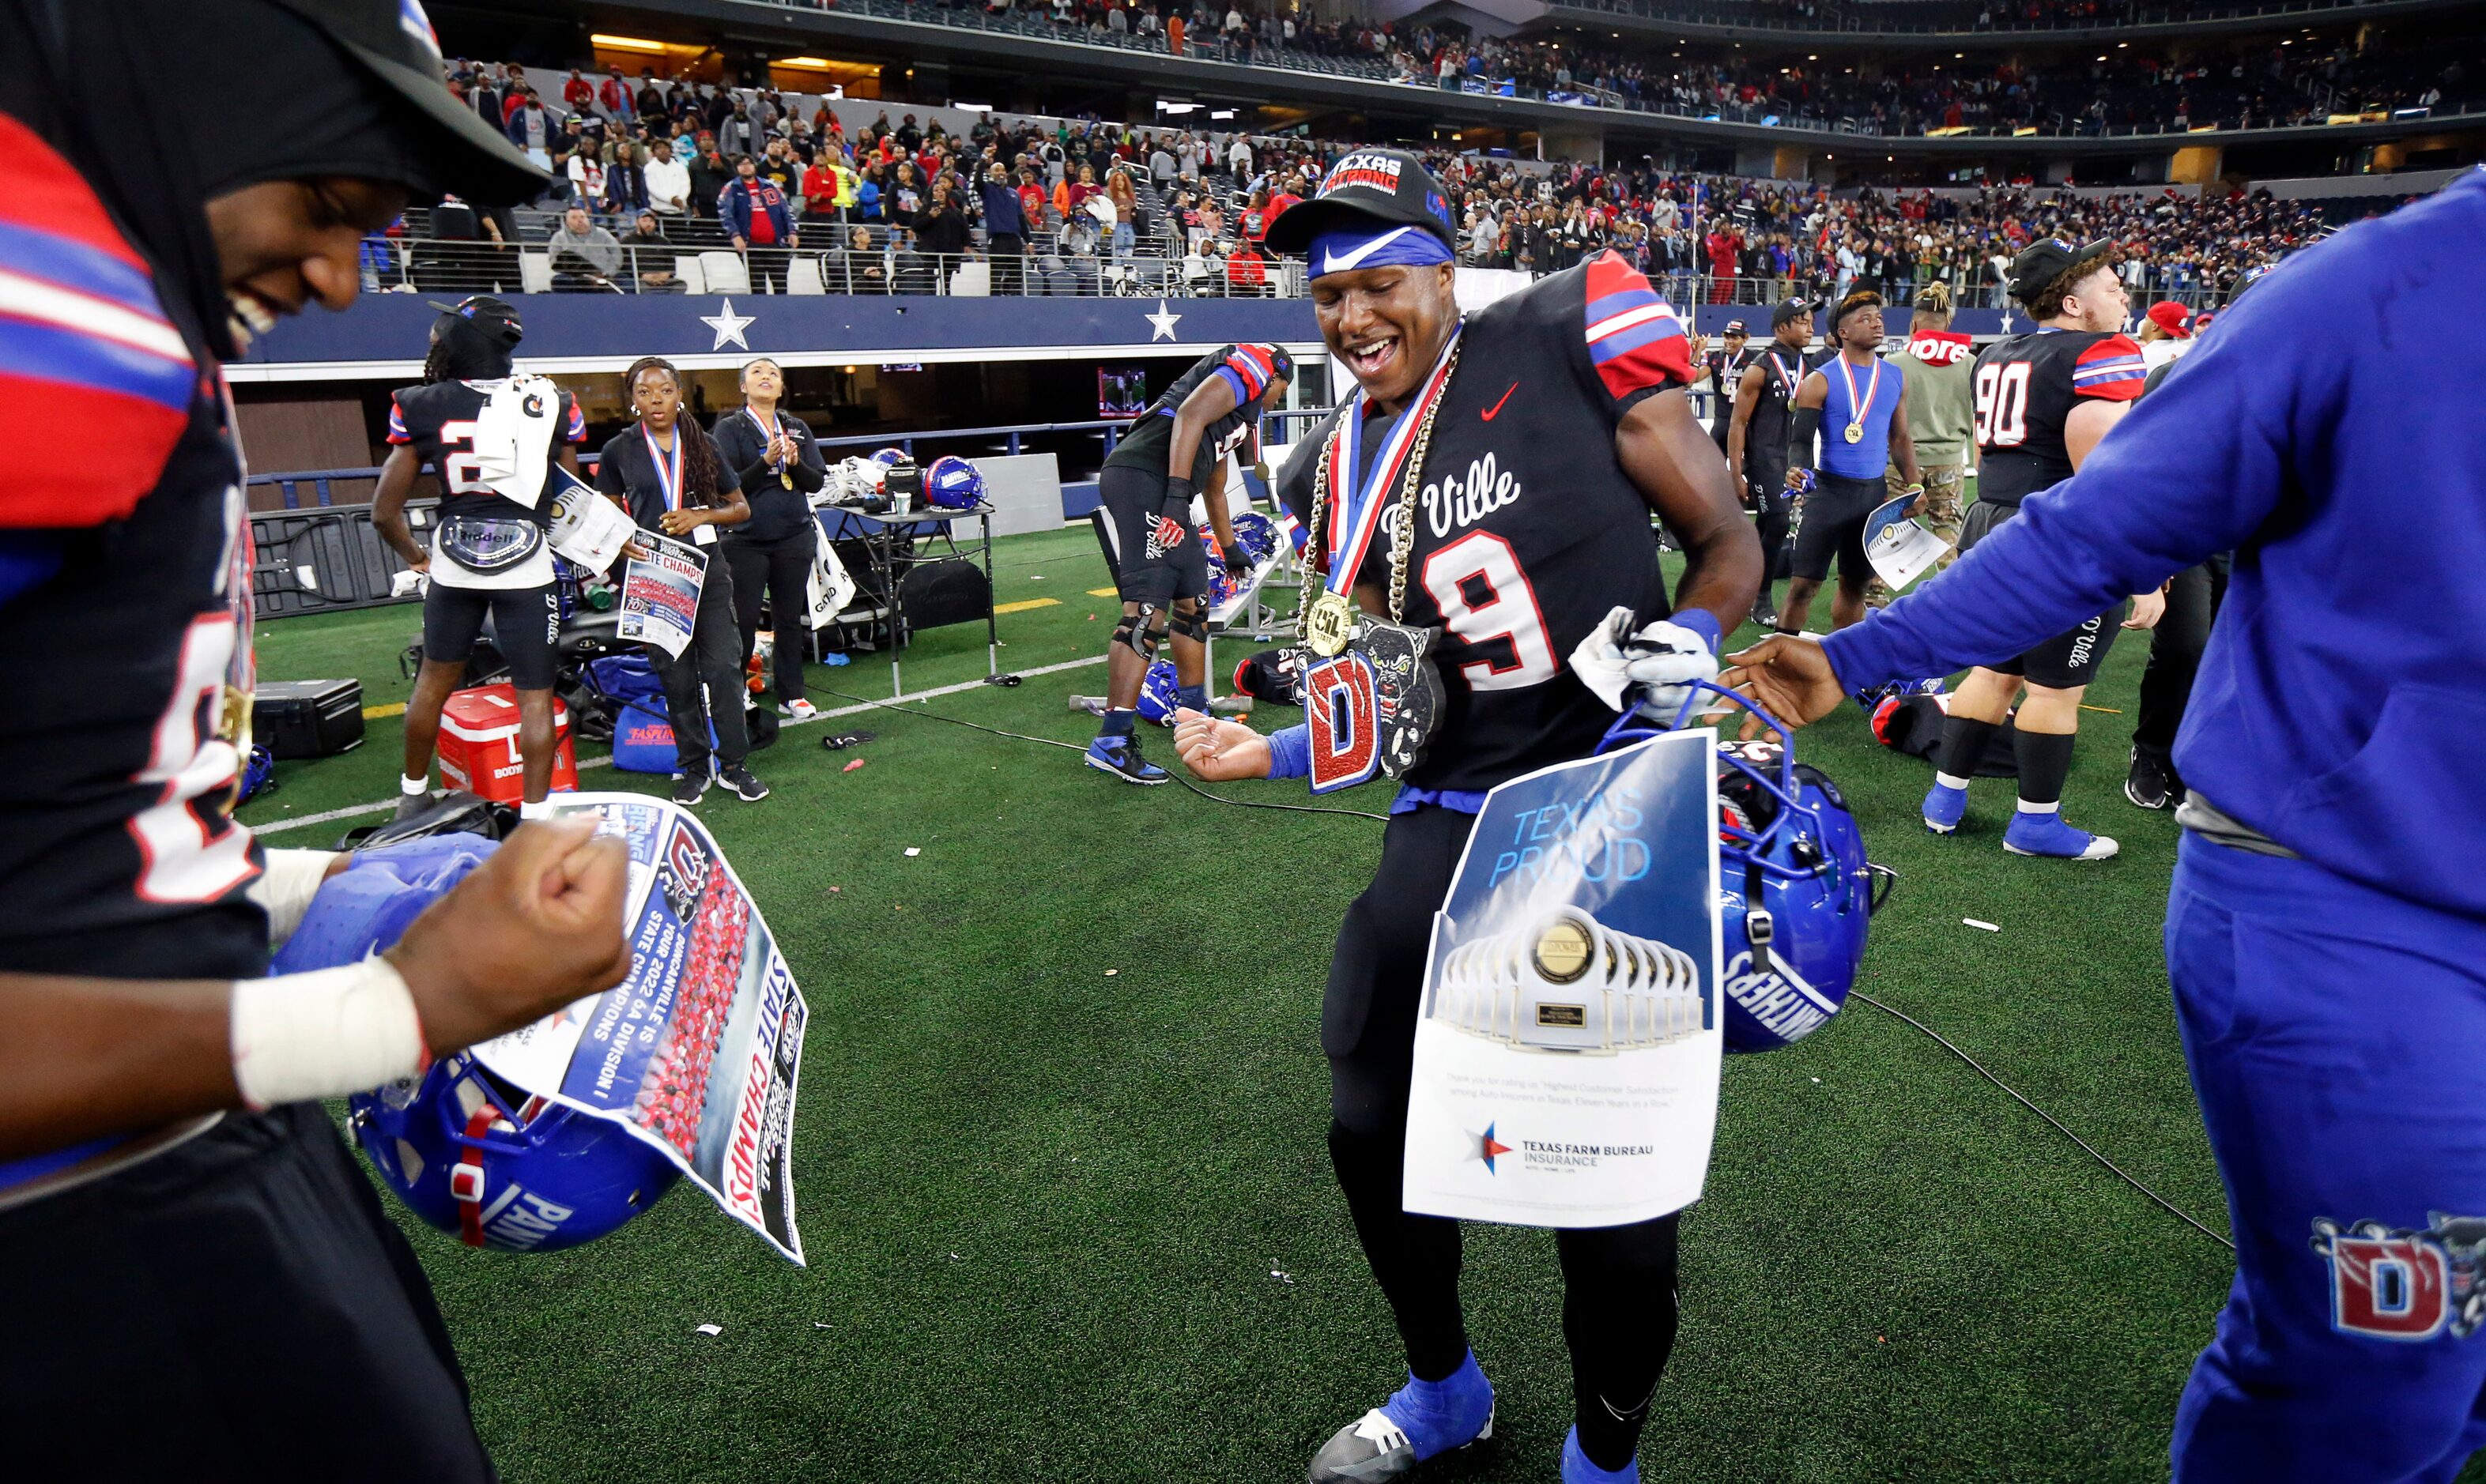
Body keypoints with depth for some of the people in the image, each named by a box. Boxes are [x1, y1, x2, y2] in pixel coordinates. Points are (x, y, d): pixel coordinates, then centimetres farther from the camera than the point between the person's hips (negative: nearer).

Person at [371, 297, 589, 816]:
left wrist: (416, 557, 19)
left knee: (435, 678, 20)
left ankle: (412, 795, 34)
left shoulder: (422, 408, -2)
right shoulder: (552, 406, -2)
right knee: (535, 694, 4)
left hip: (453, 565, 2)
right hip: (528, 568, -2)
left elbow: (384, 513, 1)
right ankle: (534, 814, 5)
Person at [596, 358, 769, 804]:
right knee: (676, 675, 6)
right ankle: (693, 767, 18)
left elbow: (741, 508, 10)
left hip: (707, 569, 0)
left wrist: (700, 515, -8)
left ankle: (733, 765, 6)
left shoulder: (702, 444, 7)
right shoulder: (619, 450, 4)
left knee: (723, 666, -4)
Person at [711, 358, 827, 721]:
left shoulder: (797, 428, 11)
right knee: (744, 620, -1)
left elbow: (818, 481, 6)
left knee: (790, 617, 9)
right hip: (746, 540, -3)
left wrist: (796, 463, -13)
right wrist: (766, 462, -22)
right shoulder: (729, 429, 0)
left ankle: (791, 694, 19)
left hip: (795, 537, 4)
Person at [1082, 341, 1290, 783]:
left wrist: (1230, 549, 54)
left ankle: (1195, 716, 32)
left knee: (1193, 603, 17)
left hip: (1163, 493, 10)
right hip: (1142, 477, -10)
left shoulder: (1244, 410, 31)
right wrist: (1177, 494, -21)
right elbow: (1189, 415, -14)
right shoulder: (1254, 366, 3)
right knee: (1148, 609, -16)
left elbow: (1215, 489, 43)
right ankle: (1111, 742, -17)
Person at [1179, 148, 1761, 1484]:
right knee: (1372, 1130, 14)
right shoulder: (1340, 473, 8)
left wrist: (1681, 650, -21)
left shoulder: (1562, 347, -7)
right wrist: (1270, 753, -3)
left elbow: (1728, 545, -2)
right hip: (1455, 821, 6)